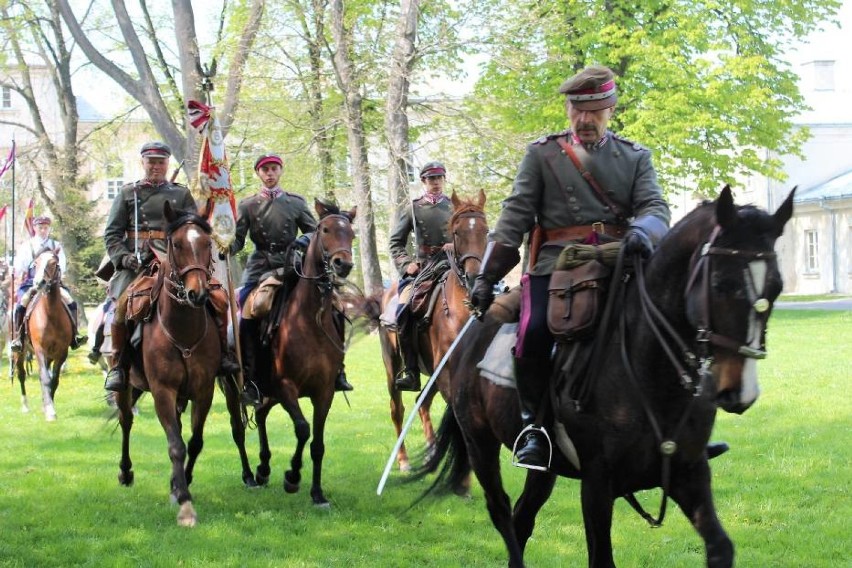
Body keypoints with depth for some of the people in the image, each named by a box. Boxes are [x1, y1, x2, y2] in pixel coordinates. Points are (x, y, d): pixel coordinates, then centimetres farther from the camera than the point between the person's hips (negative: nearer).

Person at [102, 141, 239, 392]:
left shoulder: (181, 194, 19)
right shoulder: (128, 193, 17)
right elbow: (112, 233, 11)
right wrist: (123, 257, -9)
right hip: (137, 263, -2)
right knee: (124, 305, -29)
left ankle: (222, 354, -4)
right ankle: (118, 365, -17)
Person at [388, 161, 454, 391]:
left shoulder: (454, 207, 15)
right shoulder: (413, 208, 14)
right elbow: (396, 241, 15)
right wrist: (406, 263, -1)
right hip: (422, 268, 0)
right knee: (404, 308, -21)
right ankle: (410, 371, -17)